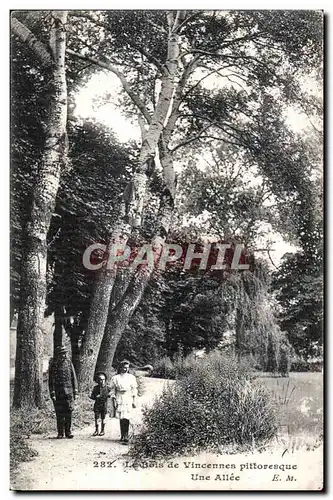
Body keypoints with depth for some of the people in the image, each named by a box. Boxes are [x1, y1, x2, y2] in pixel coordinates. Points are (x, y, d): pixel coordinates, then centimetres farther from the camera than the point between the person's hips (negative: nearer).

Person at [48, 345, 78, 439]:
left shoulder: (69, 363, 6)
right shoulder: (53, 365, -1)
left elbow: (74, 378, 8)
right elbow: (51, 381, -3)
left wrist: (75, 391, 4)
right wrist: (52, 394, -10)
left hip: (68, 392, 2)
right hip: (58, 393, -2)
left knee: (68, 413, 1)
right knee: (59, 414, 3)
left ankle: (68, 432, 10)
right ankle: (60, 433, 12)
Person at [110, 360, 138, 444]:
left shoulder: (131, 377, 7)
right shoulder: (115, 378, 5)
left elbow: (134, 390, 9)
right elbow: (113, 391, 6)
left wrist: (134, 401, 4)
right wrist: (114, 401, 0)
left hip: (128, 400, -1)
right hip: (119, 400, 1)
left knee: (126, 418, -11)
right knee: (121, 418, 3)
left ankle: (126, 437, -13)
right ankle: (122, 435, 15)